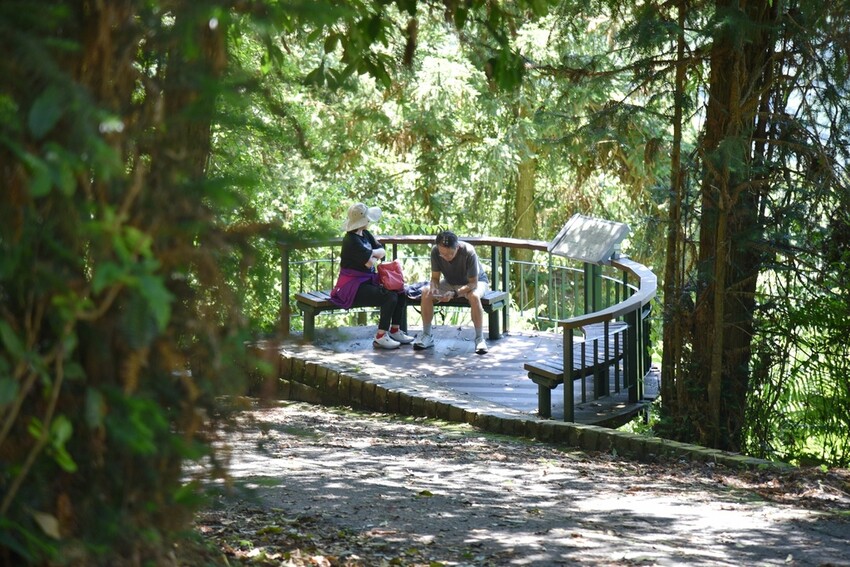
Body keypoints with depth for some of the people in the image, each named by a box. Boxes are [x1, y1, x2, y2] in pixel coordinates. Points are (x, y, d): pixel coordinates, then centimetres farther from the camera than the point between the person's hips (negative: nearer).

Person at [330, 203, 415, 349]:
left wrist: (371, 253, -9)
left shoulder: (365, 234, 11)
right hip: (353, 286, -9)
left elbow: (383, 252, 11)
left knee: (401, 293, -3)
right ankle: (380, 337, -18)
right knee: (390, 297, -24)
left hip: (367, 281, 9)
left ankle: (395, 331, 6)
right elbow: (369, 262, -22)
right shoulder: (351, 240, -19)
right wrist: (375, 256, 0)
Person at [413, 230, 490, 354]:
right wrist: (434, 288, -36)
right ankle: (426, 335, -11)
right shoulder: (435, 251, -23)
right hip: (451, 282, 4)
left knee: (474, 296, -38)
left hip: (477, 281, -4)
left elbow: (473, 283, -30)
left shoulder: (468, 252, -34)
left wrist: (454, 293, -45)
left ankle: (480, 338, -27)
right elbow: (435, 277, -12)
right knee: (426, 292, -21)